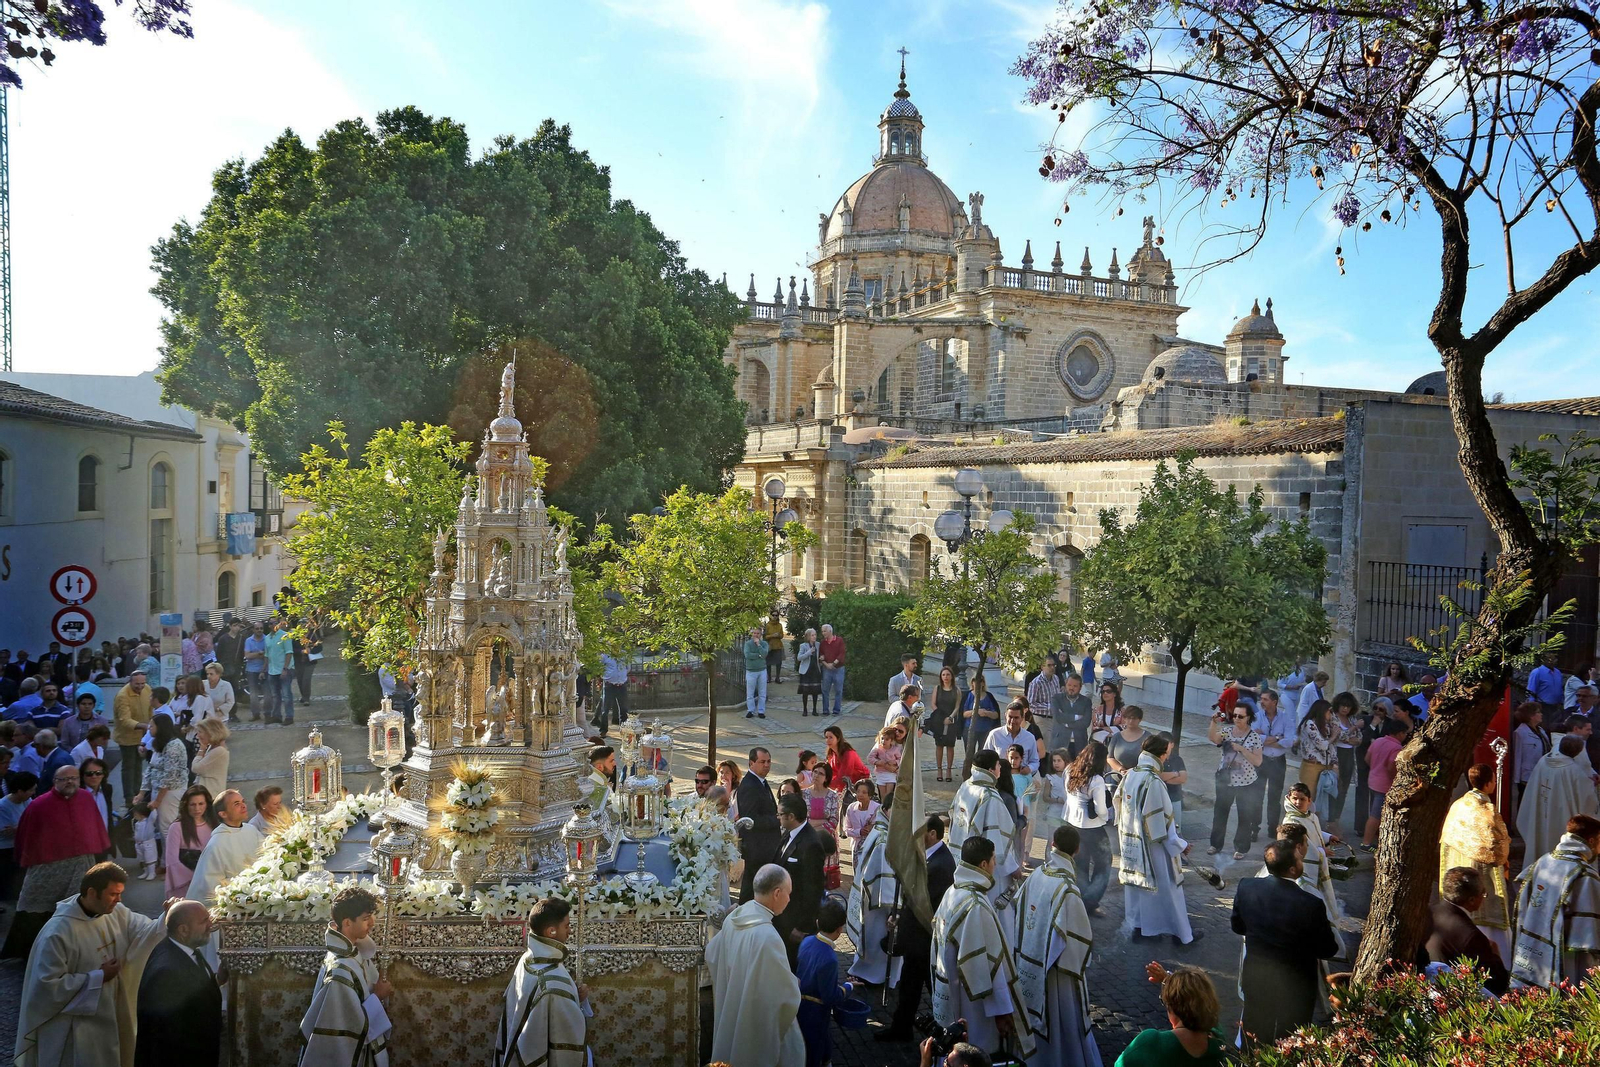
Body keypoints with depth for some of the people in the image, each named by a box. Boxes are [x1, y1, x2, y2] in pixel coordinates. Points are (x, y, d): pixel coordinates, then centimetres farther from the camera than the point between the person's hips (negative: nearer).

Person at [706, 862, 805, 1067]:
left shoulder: (733, 918, -9)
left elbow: (711, 954, 10)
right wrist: (796, 983, -4)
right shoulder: (767, 937, -34)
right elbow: (787, 994, -25)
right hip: (758, 1027, -8)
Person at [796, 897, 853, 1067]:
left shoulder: (807, 941, -8)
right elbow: (831, 997, -24)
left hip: (799, 1005, 7)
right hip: (814, 1015, -7)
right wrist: (848, 987, -7)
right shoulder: (829, 959, -31)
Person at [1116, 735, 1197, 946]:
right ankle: (1183, 934, 20)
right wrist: (1180, 845, -10)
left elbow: (1119, 803, 8)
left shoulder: (1128, 775, -2)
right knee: (1167, 888, 7)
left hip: (1130, 841, 7)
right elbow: (1160, 820, -21)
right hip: (1152, 844, -7)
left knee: (1136, 883, 18)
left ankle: (1138, 927, 28)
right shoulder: (1153, 782, -25)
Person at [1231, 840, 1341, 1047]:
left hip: (1254, 978, 4)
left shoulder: (1246, 888, -17)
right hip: (1295, 986, -3)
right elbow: (1327, 951, -15)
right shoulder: (1310, 905, -30)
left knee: (1254, 1042, 26)